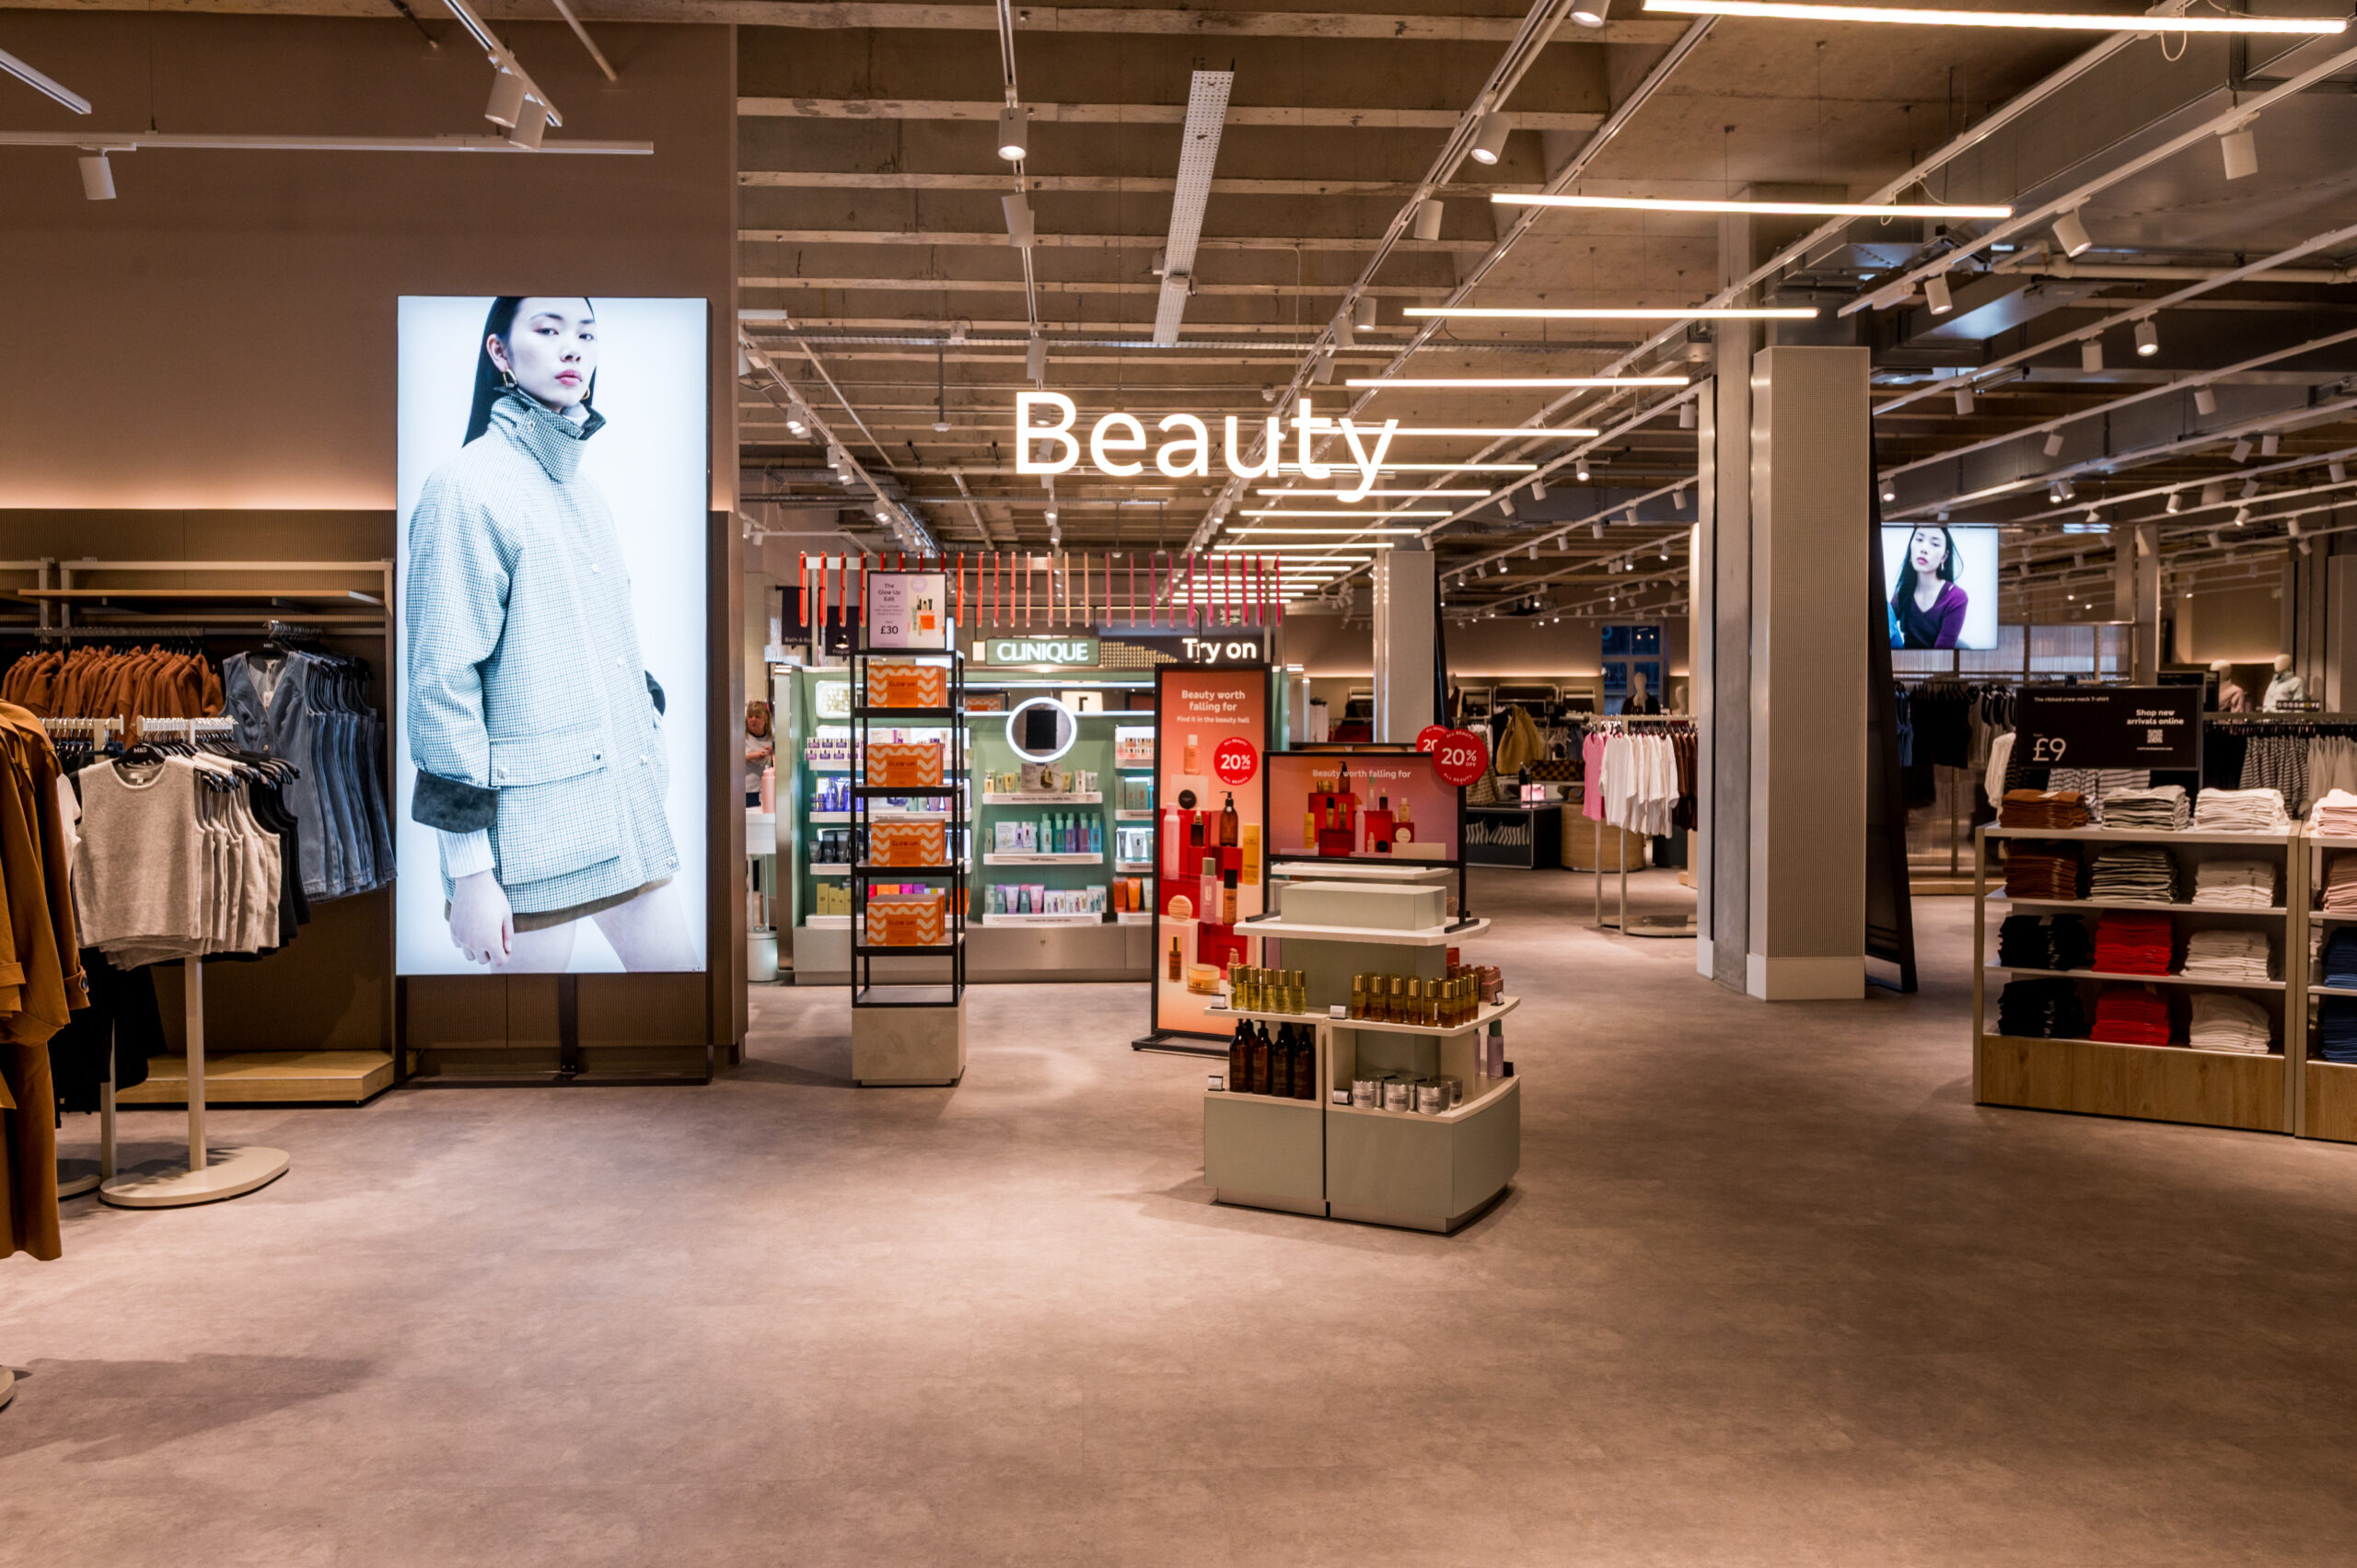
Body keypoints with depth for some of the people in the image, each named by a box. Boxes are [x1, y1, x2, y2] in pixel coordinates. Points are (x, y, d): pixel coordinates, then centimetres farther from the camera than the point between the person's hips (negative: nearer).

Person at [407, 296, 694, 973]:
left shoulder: (583, 488, 15)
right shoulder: (467, 486, -10)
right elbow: (443, 684, -14)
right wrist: (469, 869, -16)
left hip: (625, 804, 8)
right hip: (529, 824, -7)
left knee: (674, 963, 9)